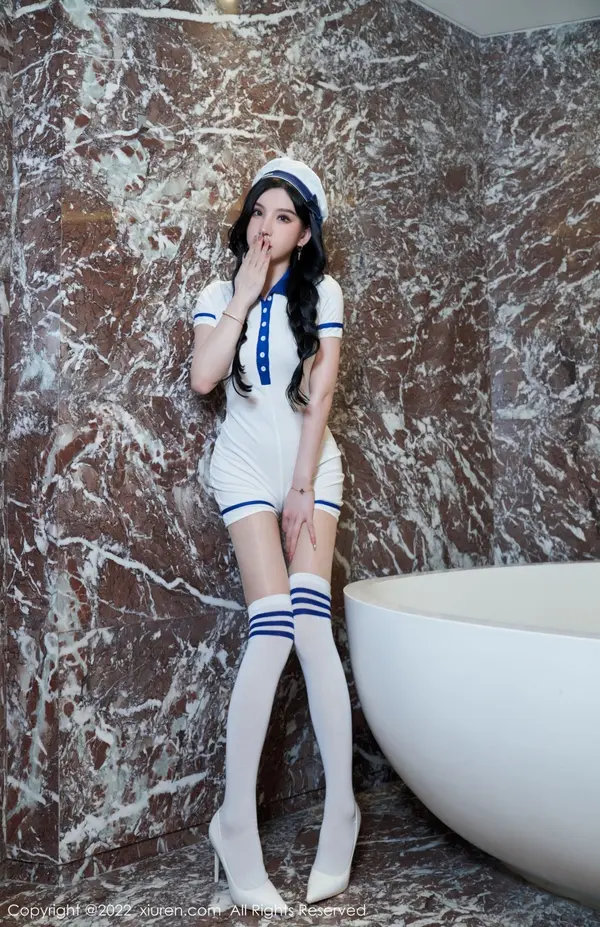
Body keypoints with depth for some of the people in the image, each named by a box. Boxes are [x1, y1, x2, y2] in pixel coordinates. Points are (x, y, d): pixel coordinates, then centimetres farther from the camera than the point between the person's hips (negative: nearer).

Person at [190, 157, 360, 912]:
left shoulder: (321, 291, 0)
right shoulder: (219, 295, 4)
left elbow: (321, 394, -6)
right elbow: (203, 377, -14)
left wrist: (304, 488, -11)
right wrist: (245, 294, -11)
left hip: (311, 461, 0)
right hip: (248, 466, 0)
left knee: (311, 622, -16)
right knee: (272, 628, -16)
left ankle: (340, 809, -5)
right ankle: (237, 822, -6)